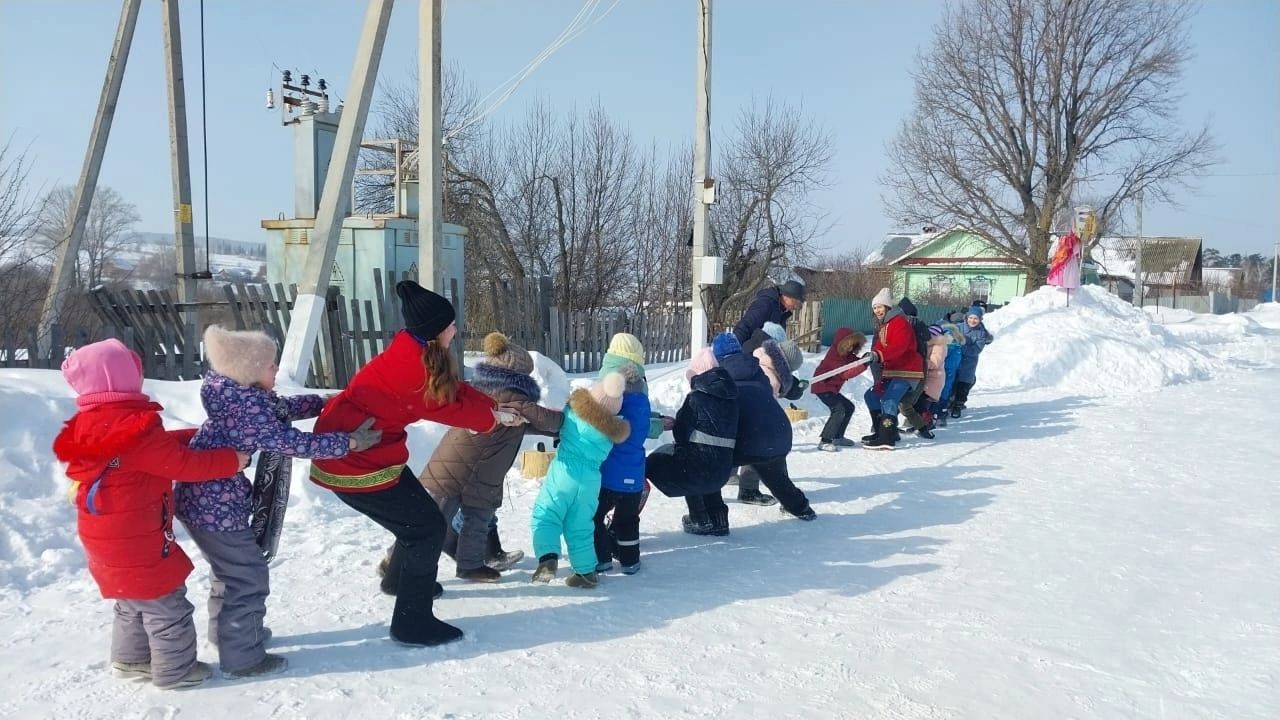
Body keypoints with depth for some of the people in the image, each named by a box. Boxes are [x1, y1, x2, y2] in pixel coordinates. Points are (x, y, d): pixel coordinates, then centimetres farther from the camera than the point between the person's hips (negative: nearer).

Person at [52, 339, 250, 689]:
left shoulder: (89, 425, 6)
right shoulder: (136, 428, -26)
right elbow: (184, 464, -22)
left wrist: (197, 434, 11)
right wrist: (232, 460, -11)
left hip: (108, 538, 10)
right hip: (136, 541, -10)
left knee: (134, 601, 26)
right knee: (166, 603, 5)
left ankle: (130, 659, 39)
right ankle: (175, 670, 16)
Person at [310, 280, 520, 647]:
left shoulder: (414, 353, 3)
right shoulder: (412, 366, -26)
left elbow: (453, 388, 8)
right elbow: (448, 407, -13)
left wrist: (496, 407, -2)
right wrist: (494, 418, 3)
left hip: (361, 449, 10)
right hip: (354, 461, -10)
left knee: (418, 516, 22)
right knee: (428, 527, -3)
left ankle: (399, 579, 48)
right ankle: (412, 623, 5)